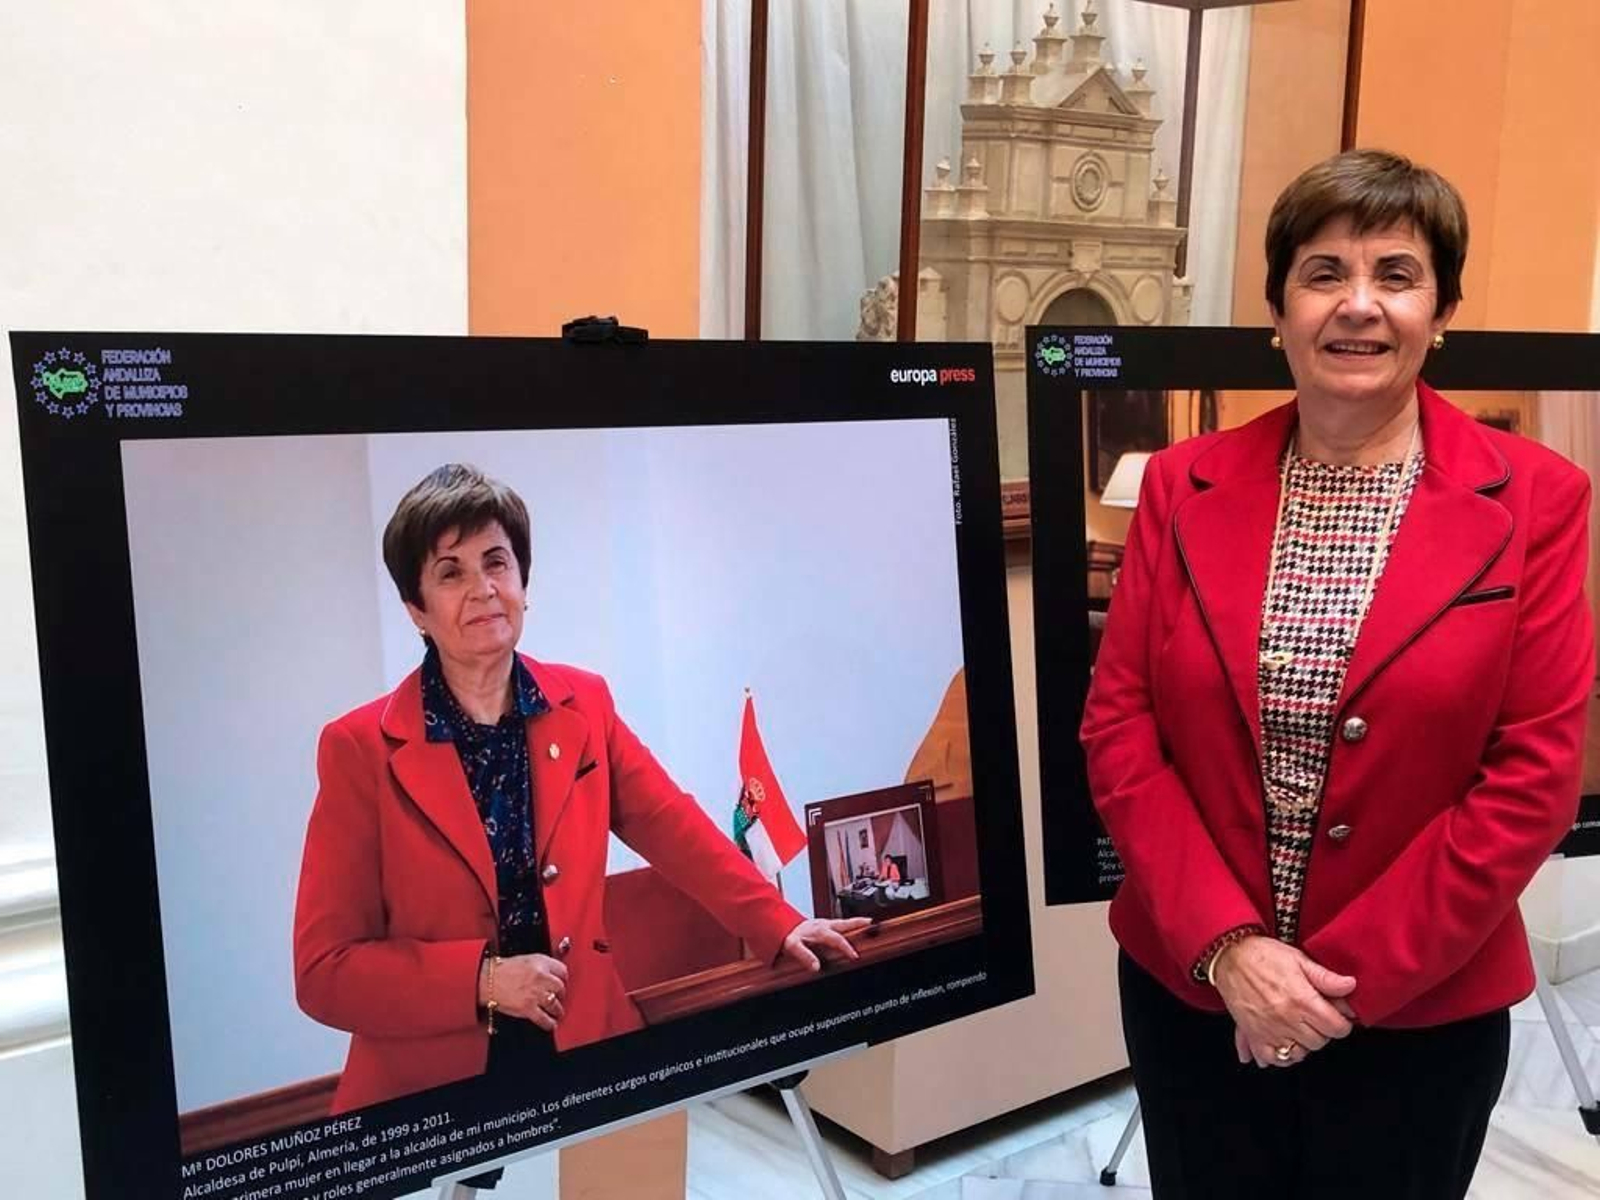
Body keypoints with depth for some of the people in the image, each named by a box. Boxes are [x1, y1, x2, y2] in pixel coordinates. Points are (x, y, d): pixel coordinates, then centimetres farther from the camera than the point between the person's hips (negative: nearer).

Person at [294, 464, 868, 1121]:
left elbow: (674, 827, 6)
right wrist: (482, 977, -19)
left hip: (584, 1055, 3)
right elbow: (324, 970, -10)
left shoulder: (583, 704, 1)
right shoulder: (361, 748, -11)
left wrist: (779, 926, -1)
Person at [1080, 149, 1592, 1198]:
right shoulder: (1184, 487, -1)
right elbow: (1119, 728, -3)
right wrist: (1225, 943, -12)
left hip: (1421, 1011, -1)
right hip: (1187, 985, 2)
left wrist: (1349, 975, -12)